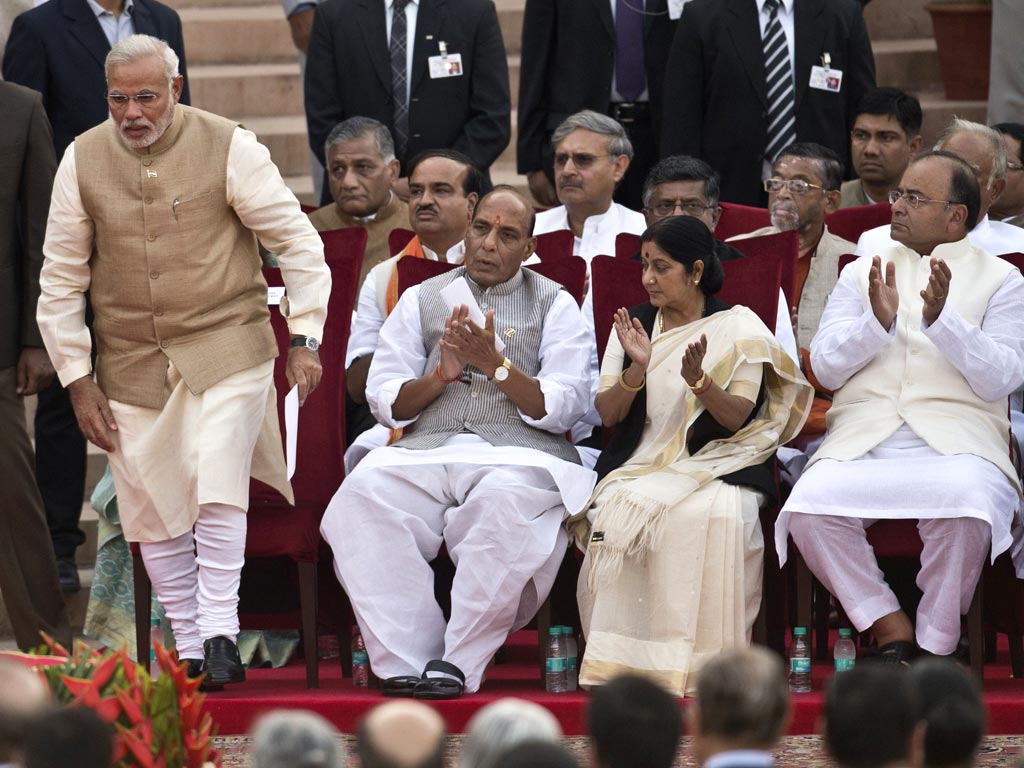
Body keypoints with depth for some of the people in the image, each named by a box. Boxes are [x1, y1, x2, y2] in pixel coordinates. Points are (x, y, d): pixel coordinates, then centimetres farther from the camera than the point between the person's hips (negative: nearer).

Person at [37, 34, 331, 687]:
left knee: (217, 489, -17)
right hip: (131, 361, 3)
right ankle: (187, 649, 13)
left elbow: (297, 242, -1)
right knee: (151, 510, 3)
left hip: (225, 346, -3)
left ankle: (220, 633, -9)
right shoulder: (83, 161, 0)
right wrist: (78, 378, 4)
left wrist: (305, 338, -8)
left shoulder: (229, 149, -8)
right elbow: (61, 279, 7)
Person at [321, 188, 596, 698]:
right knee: (364, 494, -32)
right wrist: (441, 375, -4)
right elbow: (385, 401, 13)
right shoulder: (421, 300, 21)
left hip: (518, 451, -2)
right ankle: (406, 661, -32)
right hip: (427, 449, 2)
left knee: (509, 503, -39)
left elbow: (563, 407, 1)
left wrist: (497, 364, -10)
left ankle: (458, 664, -31)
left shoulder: (555, 306, 14)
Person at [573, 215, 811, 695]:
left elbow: (736, 419, -5)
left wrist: (700, 382, -24)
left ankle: (699, 662, -30)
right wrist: (637, 370, -13)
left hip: (717, 466, -2)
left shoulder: (739, 330, 4)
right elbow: (608, 414, 6)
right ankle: (623, 658, -25)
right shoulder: (634, 326, 14)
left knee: (712, 517, -36)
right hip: (640, 465, 3)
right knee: (619, 513, -31)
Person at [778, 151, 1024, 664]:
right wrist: (877, 322, -8)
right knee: (808, 506, -29)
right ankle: (890, 629, -15)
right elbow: (825, 368, 9)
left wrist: (941, 320, -14)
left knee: (966, 511, -37)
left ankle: (936, 646, -19)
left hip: (955, 444, -2)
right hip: (862, 443, 3)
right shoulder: (861, 274, 21)